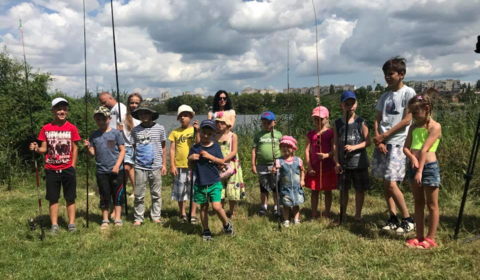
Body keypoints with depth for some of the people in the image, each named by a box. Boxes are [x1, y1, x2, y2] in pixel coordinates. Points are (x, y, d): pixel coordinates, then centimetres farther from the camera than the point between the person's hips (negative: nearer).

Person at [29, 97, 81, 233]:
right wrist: (36, 149, -19)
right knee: (53, 198, 7)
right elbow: (44, 149, 3)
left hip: (68, 169, -1)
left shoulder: (72, 128, -1)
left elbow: (75, 148, 0)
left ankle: (71, 224, 14)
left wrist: (73, 166, -4)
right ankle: (54, 225, 15)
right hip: (51, 170, 1)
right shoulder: (46, 128, 1)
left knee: (70, 198, 5)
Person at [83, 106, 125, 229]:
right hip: (101, 171, 2)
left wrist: (117, 165, -12)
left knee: (117, 195, 5)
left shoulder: (116, 133, -4)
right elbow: (93, 153, 4)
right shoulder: (94, 135, 4)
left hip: (116, 170, -2)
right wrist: (88, 147, -16)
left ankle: (118, 219, 16)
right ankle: (105, 220, 22)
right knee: (104, 196, 10)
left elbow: (122, 150, -4)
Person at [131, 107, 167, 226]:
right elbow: (132, 148, 6)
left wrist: (164, 164, 3)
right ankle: (138, 218, 16)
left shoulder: (159, 128, 1)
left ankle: (156, 217, 21)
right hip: (140, 167, 0)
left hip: (156, 167, 0)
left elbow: (163, 148, 7)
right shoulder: (135, 130, 2)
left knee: (156, 194, 10)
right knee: (139, 195, 5)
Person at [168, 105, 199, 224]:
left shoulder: (196, 130, 1)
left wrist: (197, 130, -19)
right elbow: (172, 149, 3)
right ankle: (182, 214, 23)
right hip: (179, 166, 1)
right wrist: (172, 165, -3)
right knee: (180, 191, 9)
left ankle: (193, 215, 15)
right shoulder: (175, 132, 4)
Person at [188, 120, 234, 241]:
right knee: (203, 207, 12)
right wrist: (190, 159, -15)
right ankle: (206, 231, 27)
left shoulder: (215, 147, -1)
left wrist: (210, 157, -17)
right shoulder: (194, 148, 2)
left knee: (216, 207, -12)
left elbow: (222, 162, -4)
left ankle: (227, 225, 14)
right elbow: (190, 166, 6)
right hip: (200, 184, 2)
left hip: (214, 183, -2)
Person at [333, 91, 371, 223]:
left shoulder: (361, 122, -1)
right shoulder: (338, 123, 2)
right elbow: (335, 144, 0)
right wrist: (337, 162, -5)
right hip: (343, 163, 1)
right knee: (344, 189, 9)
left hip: (359, 162, 0)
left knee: (360, 189, 7)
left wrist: (354, 147, -19)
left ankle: (358, 215, 21)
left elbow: (368, 141, -3)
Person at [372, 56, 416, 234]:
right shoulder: (384, 96, 15)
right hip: (381, 143, 7)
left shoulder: (409, 93, -4)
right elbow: (377, 120, 11)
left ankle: (408, 220, 2)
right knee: (385, 183, 6)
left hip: (397, 143, -6)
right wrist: (378, 139, -6)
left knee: (391, 183, -12)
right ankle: (393, 219, 15)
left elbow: (406, 120, -10)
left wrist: (385, 136, -11)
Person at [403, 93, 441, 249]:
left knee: (432, 205, 5)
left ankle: (430, 239, 13)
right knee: (418, 203, 13)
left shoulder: (435, 127, -9)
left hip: (429, 167, -7)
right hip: (413, 167, 7)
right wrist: (412, 157, -16)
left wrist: (420, 170, -24)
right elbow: (406, 147, 5)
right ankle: (419, 237, 22)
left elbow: (425, 149, -18)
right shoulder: (413, 127, 10)